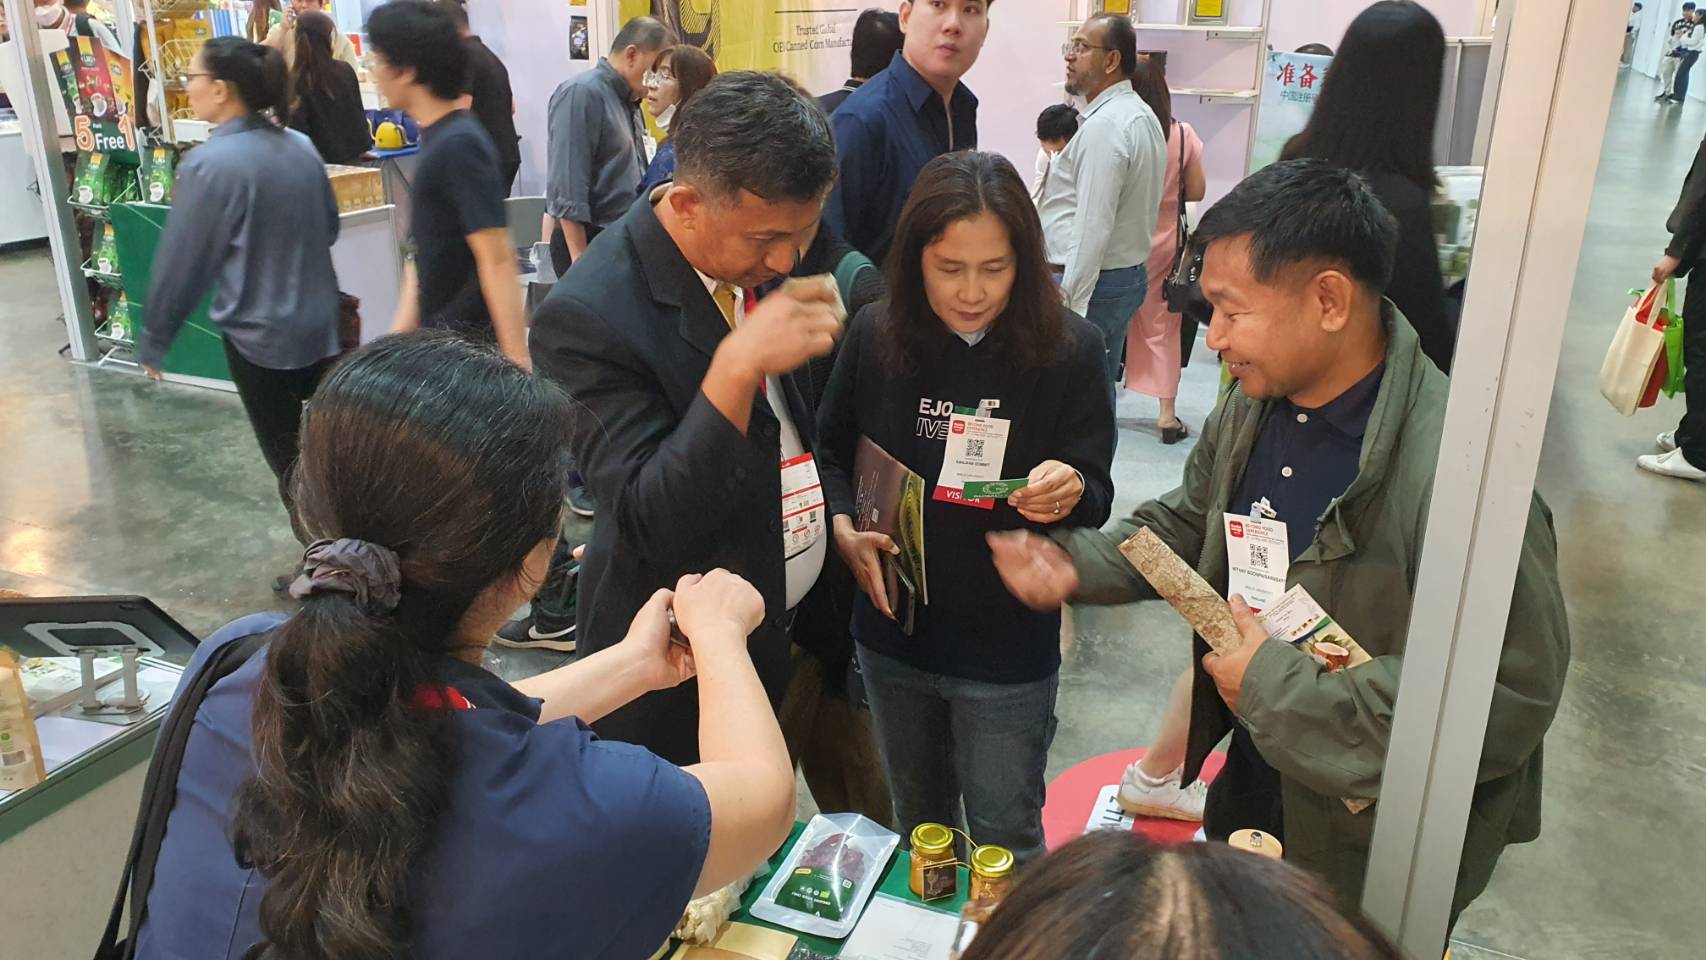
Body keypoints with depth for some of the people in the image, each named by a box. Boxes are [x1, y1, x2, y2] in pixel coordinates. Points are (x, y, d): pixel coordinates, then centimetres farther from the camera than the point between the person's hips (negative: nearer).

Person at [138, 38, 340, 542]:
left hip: (261, 336, -6)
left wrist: (153, 340, 1)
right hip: (322, 325, 6)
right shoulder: (301, 147, 2)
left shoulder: (209, 164, -17)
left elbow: (180, 263, -11)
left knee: (290, 463, 8)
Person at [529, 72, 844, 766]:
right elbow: (648, 523, -29)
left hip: (802, 618, 6)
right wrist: (737, 366, -39)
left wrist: (836, 521, 6)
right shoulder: (588, 317, -27)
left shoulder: (757, 257, -3)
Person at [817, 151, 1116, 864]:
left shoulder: (1069, 351, -14)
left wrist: (1069, 492, -30)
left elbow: (1096, 494, -8)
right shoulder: (876, 336, -9)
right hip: (895, 633, 3)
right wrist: (843, 529, -11)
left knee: (1005, 843, 12)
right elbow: (830, 450, 6)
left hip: (1010, 647, -3)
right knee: (918, 827, 25)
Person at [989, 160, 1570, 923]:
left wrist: (1279, 688, -27)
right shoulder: (1251, 407, -6)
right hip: (1247, 788, 7)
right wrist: (1079, 565, -8)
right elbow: (1188, 527, 10)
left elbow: (1509, 702, -32)